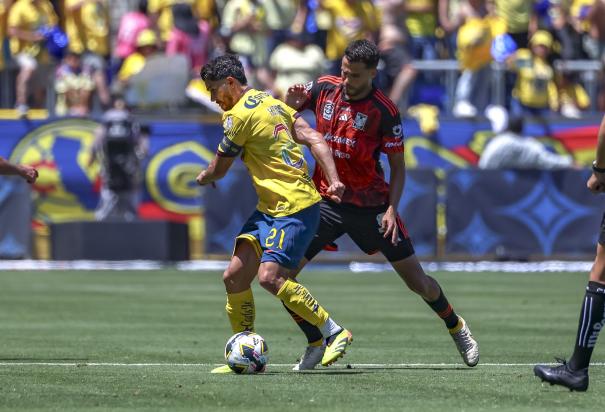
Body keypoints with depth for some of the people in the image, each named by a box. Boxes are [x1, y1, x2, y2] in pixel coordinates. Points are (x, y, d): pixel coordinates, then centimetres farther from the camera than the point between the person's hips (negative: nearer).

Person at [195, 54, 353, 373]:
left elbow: (219, 168, -1)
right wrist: (333, 181, -2)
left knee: (269, 277, -20)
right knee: (234, 276, 3)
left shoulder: (241, 115, -11)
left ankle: (335, 333, -9)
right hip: (270, 208, 10)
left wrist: (202, 178, 22)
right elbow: (314, 139, 7)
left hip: (295, 208, -10)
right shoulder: (272, 104, 15)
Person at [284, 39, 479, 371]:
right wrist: (291, 104, -13)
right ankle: (315, 343, 5)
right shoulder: (324, 88, -2)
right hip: (326, 202, 3)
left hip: (372, 204, -3)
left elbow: (398, 167, -6)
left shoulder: (385, 111, -12)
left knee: (417, 281, 3)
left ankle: (456, 327, 32)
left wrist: (391, 210, -18)